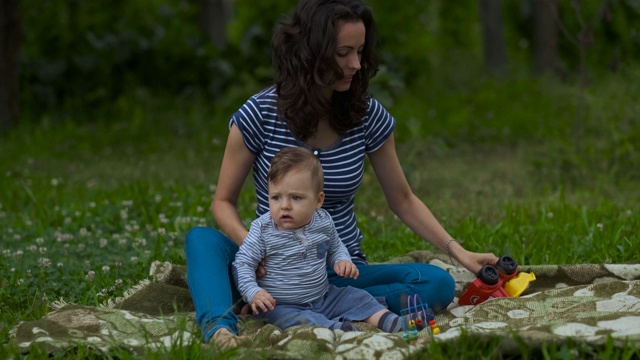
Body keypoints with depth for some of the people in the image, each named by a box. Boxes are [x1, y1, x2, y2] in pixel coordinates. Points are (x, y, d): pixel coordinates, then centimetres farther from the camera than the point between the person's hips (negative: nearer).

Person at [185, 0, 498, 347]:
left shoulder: (368, 116, -4)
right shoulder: (259, 115, -10)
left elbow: (402, 200, 7)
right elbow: (224, 202, -4)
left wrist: (457, 250, -5)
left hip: (342, 273, 2)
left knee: (437, 284, -24)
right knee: (202, 240, -29)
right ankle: (219, 326, -55)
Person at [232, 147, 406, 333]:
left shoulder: (323, 222, 1)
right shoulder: (263, 230, -13)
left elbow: (335, 248, 21)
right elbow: (243, 263, -10)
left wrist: (342, 261, -2)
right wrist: (253, 293, -26)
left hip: (323, 297, 6)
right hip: (282, 305, -6)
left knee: (359, 297, -2)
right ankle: (335, 328, -53)